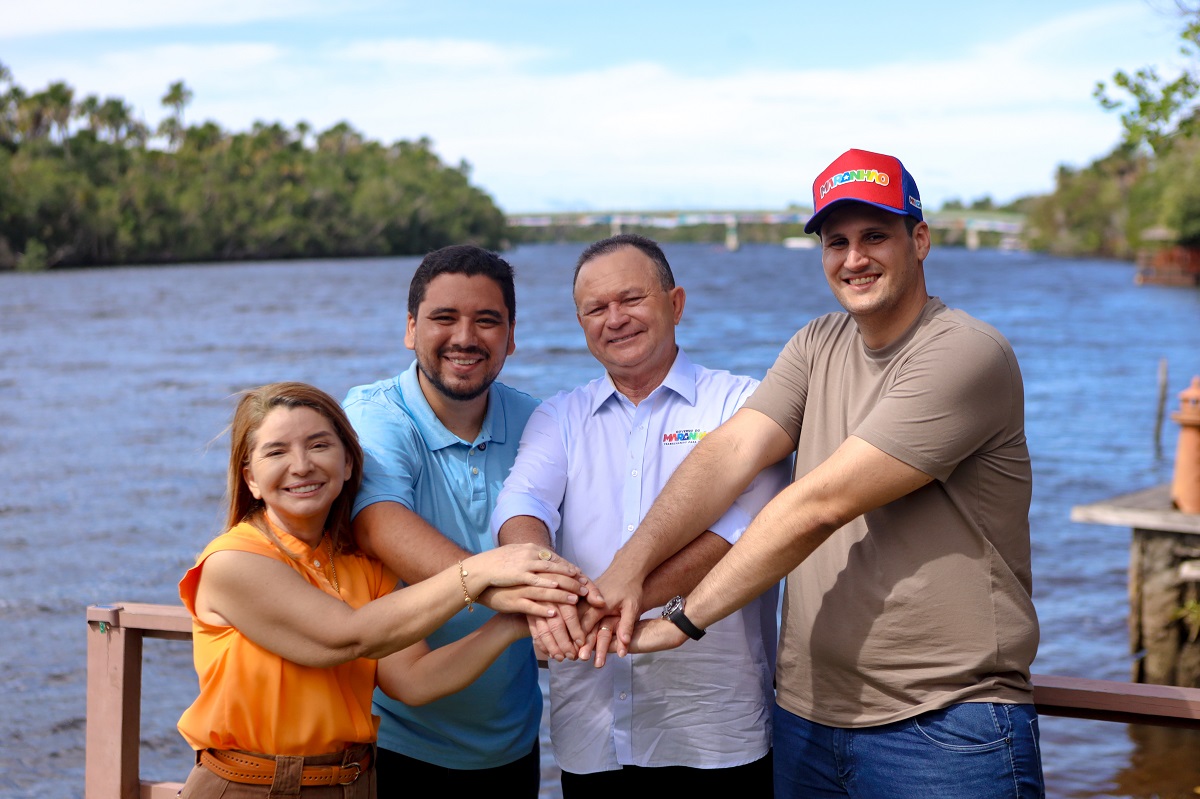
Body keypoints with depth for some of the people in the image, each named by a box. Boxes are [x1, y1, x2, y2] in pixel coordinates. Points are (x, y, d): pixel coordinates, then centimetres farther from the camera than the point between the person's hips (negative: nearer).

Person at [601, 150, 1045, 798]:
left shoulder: (965, 355, -15)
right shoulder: (819, 346, 11)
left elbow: (819, 506, -20)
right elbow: (729, 452, -4)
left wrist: (680, 619, -20)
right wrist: (628, 567, -19)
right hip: (806, 718, 7)